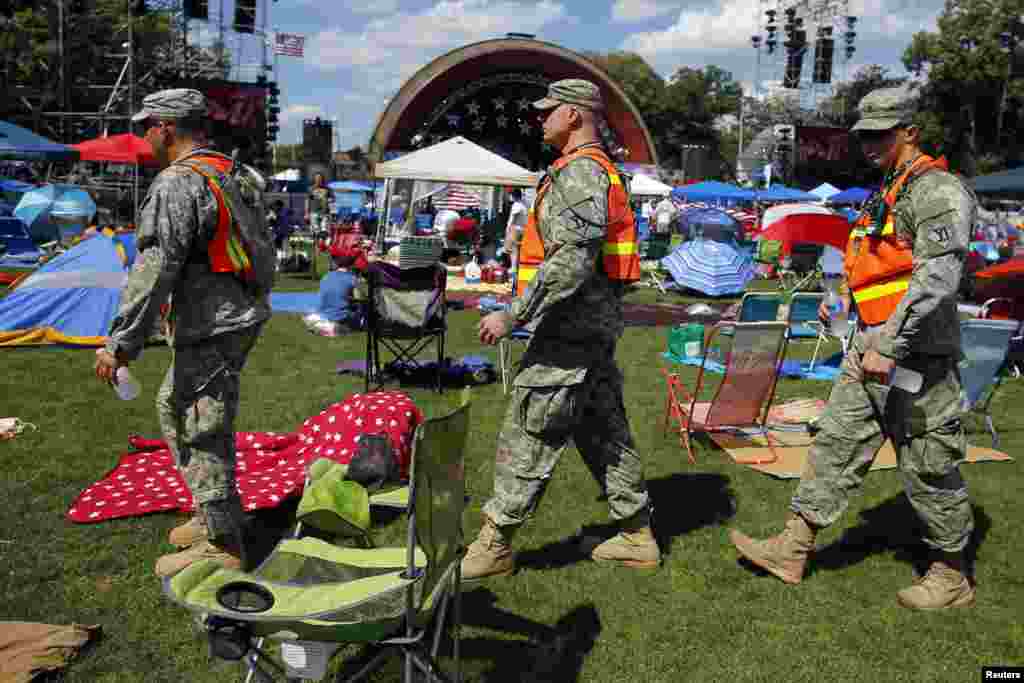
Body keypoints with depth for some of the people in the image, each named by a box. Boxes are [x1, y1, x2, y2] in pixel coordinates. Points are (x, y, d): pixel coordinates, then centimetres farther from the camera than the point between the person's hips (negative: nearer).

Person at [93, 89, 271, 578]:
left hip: (210, 330, -10)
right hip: (242, 314, 10)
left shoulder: (176, 185, -16)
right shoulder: (234, 174, 14)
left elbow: (153, 273, -21)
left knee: (203, 432, -1)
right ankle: (214, 513, 31)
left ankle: (222, 545, 10)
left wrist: (120, 344, -17)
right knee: (173, 408, 22)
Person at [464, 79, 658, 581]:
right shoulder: (597, 170, 20)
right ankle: (637, 536, 22)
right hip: (595, 321, 11)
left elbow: (572, 261, -25)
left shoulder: (579, 171, -14)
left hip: (572, 324, -11)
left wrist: (513, 315, -23)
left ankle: (494, 544, 5)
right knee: (602, 430, 14)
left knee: (528, 432, -5)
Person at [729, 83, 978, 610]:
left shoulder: (939, 191, -13)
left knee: (929, 467, 3)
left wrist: (890, 346, -26)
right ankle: (792, 549, 15)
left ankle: (952, 577, 21)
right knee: (837, 443, 9)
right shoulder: (887, 195, 17)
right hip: (871, 351, 9)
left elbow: (937, 279, -24)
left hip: (915, 357, -9)